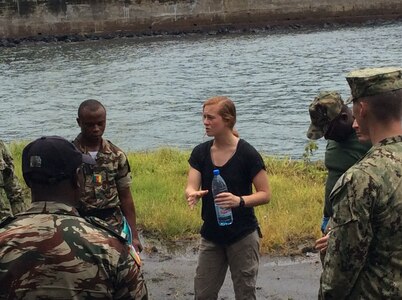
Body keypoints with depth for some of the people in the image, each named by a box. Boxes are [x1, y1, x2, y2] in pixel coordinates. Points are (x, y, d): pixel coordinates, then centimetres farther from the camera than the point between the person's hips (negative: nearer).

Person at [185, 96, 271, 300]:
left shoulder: (247, 154, -14)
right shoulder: (200, 153, -1)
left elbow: (265, 194, -11)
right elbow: (190, 188, -8)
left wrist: (240, 200, -29)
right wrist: (192, 195, -32)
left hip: (242, 236, -4)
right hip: (211, 236, 4)